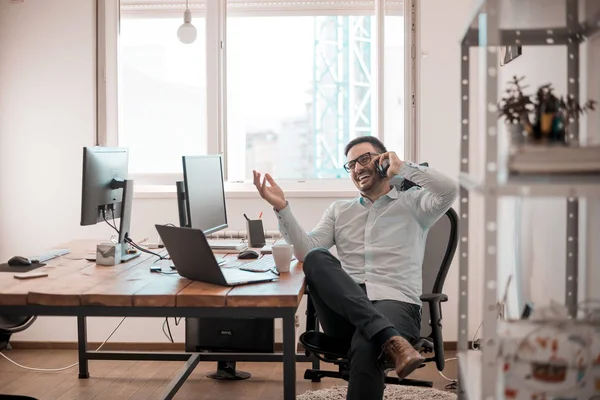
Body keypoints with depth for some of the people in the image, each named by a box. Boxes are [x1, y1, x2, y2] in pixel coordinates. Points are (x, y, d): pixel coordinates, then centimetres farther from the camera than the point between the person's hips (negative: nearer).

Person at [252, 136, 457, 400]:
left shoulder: (412, 202, 15)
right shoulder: (339, 210, 24)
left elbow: (449, 191, -7)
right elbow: (306, 252, 8)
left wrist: (403, 168, 3)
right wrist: (282, 207, -4)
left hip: (394, 304, -3)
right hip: (344, 311, 3)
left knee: (365, 348, -39)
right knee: (316, 258, -30)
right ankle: (389, 339, -40)